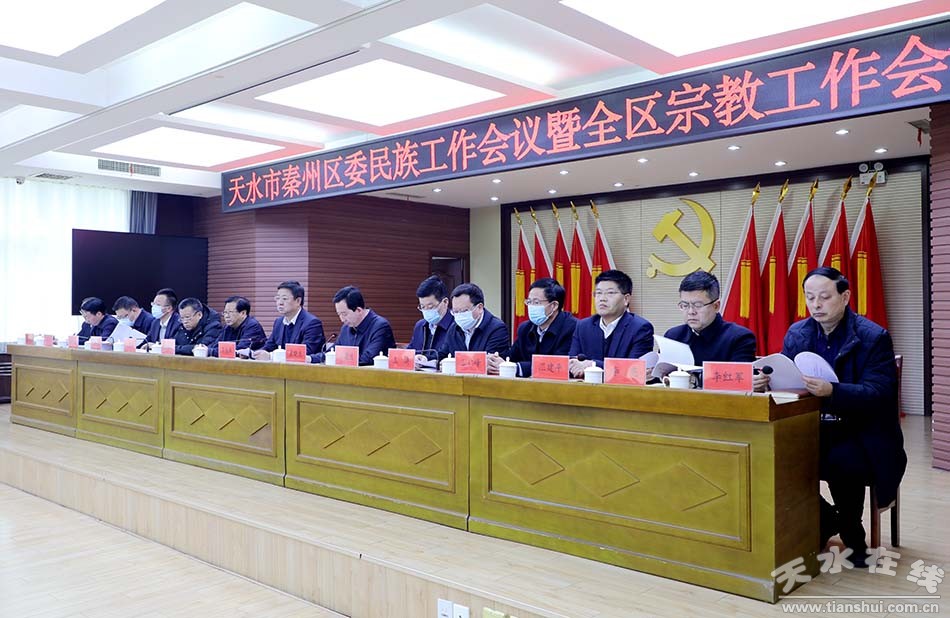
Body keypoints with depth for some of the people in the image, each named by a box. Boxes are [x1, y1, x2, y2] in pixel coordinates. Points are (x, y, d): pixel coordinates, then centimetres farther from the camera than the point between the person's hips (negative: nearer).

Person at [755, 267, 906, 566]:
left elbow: (877, 393, -19)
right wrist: (766, 380, -21)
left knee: (842, 463, -35)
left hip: (860, 434, -5)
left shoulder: (874, 337, -9)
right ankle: (824, 520, 8)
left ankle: (853, 536, -5)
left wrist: (832, 391, -37)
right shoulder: (796, 333, 7)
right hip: (814, 430, 5)